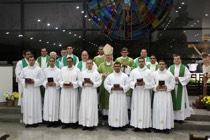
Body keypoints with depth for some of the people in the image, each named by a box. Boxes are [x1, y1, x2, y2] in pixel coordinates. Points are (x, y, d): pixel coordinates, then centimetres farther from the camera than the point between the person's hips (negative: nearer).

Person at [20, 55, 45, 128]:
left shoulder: (38, 69, 1)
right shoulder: (24, 69, 9)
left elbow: (42, 78, -3)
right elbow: (21, 78, 10)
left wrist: (34, 81, -14)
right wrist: (25, 81, -9)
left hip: (35, 89, -2)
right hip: (27, 89, 2)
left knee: (35, 104, 0)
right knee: (27, 105, 3)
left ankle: (35, 121, 8)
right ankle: (27, 121, 11)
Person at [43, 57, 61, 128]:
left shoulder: (58, 70, -4)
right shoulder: (45, 70, 6)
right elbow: (43, 80, 6)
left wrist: (55, 84, -18)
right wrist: (46, 84, -12)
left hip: (55, 90, -2)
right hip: (48, 90, 3)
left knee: (55, 104, 0)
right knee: (48, 105, 3)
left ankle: (55, 121, 10)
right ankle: (49, 121, 12)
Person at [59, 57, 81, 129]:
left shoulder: (77, 70, 0)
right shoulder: (63, 69, 8)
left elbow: (79, 80, -3)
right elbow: (60, 79, 8)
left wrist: (73, 84, -17)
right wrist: (63, 84, -11)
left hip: (73, 91, -2)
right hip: (64, 90, 2)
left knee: (73, 105, 1)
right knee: (65, 105, 3)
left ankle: (74, 122, 11)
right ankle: (65, 122, 13)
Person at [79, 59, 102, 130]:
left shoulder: (96, 73, 0)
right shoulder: (83, 73, 8)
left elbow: (99, 82, -4)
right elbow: (80, 82, 8)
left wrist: (92, 83, -17)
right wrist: (83, 83, -12)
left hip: (92, 92, -2)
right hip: (84, 91, 3)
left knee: (92, 108, -1)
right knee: (84, 107, 3)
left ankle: (91, 124, 8)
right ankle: (85, 124, 13)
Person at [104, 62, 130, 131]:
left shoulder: (125, 76, 4)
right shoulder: (110, 76, 6)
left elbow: (128, 85, -1)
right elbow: (106, 84, 3)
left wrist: (121, 88, -16)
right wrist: (112, 88, -12)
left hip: (122, 95, 0)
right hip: (113, 95, 1)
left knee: (122, 110, 1)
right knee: (113, 110, 2)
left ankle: (122, 124, 13)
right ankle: (112, 124, 13)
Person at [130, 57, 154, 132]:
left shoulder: (148, 72, 1)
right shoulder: (133, 71, 5)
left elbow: (152, 84, -3)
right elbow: (130, 82, 4)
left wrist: (144, 83, -17)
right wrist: (135, 84, -14)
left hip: (145, 94, -1)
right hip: (136, 93, 1)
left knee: (146, 109, 2)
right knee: (136, 109, 3)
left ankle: (147, 125, 12)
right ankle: (136, 125, 13)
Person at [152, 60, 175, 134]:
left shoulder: (169, 74, 2)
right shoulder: (154, 73, 4)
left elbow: (173, 83, 2)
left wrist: (167, 87, -13)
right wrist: (156, 87, -13)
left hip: (166, 94, 0)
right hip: (157, 94, 1)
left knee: (167, 110, 1)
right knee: (157, 110, 3)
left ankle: (167, 126, 10)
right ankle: (157, 126, 11)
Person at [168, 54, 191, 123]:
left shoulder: (184, 68, 1)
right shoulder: (170, 68, 8)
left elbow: (188, 76, -6)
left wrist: (179, 78, -14)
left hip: (181, 87, -2)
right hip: (172, 86, 2)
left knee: (181, 102, 0)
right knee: (173, 102, 4)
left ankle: (181, 118, 7)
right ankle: (174, 117, 12)